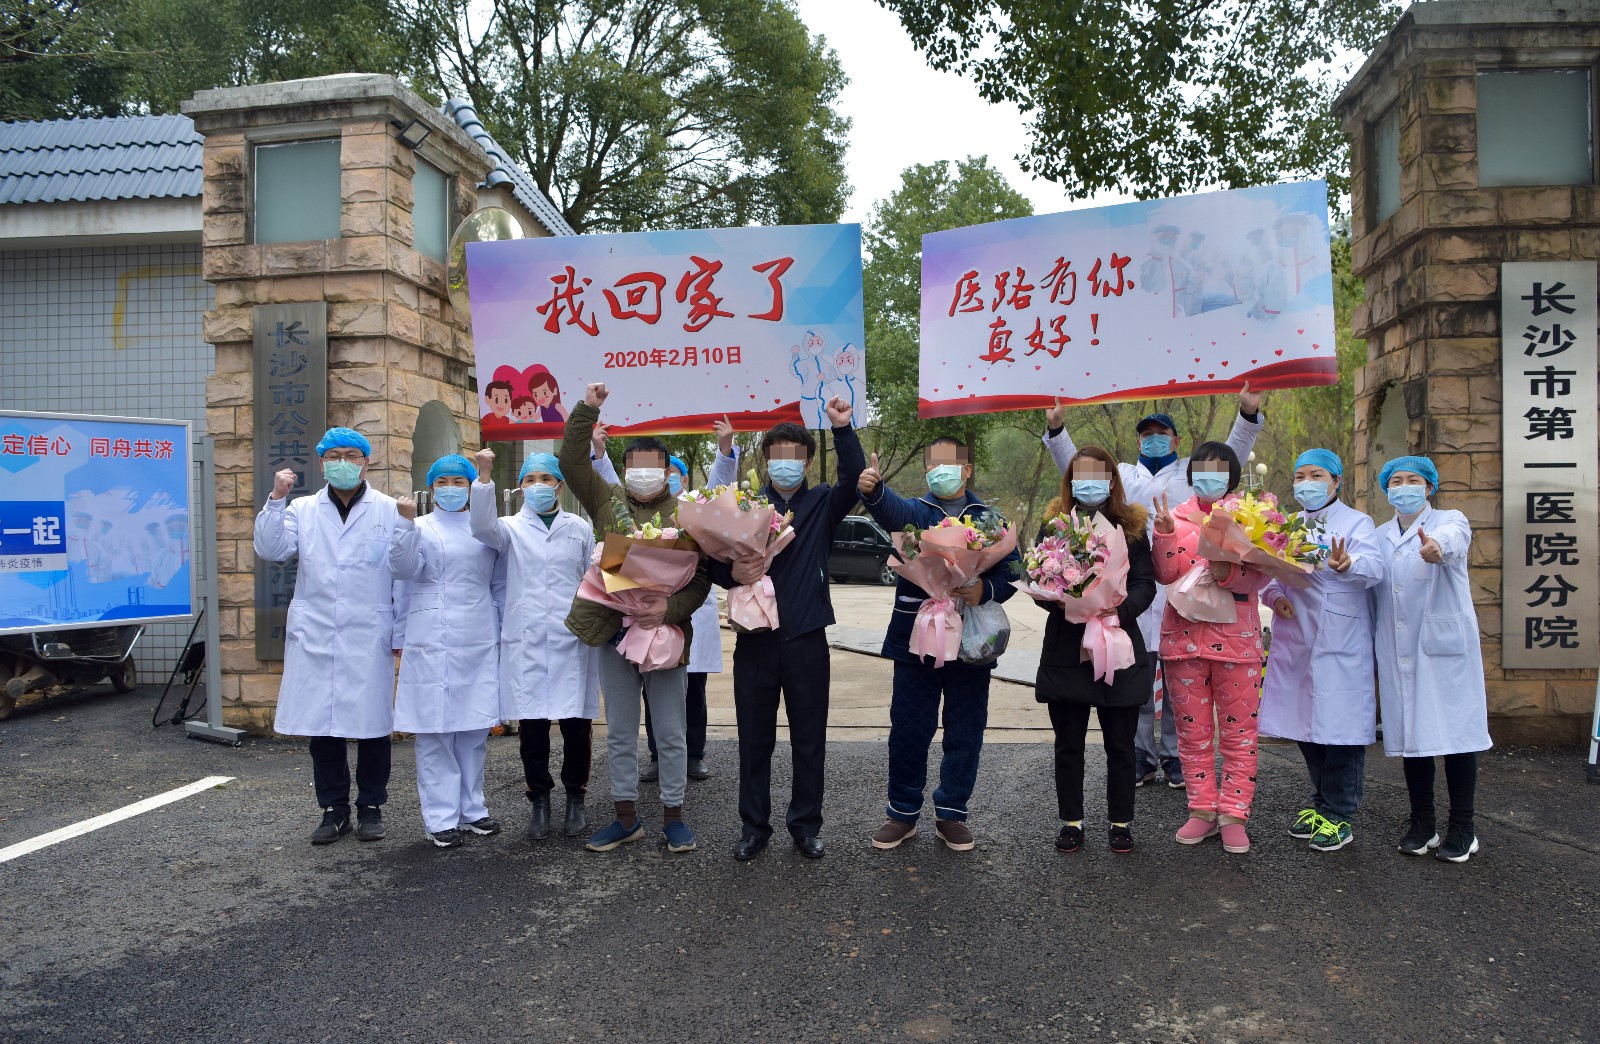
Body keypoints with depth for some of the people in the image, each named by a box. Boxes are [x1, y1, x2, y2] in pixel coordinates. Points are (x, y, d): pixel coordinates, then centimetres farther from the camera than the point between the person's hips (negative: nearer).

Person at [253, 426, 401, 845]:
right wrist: (276, 499, -12)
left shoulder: (390, 511, 2)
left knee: (372, 724, 4)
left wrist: (402, 633, -1)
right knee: (321, 724, 7)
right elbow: (270, 549, -2)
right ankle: (334, 809, 20)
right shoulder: (303, 510, 10)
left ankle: (371, 807, 18)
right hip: (315, 637, 2)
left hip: (370, 637, -2)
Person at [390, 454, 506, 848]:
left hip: (480, 644, 3)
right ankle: (441, 818, 3)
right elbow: (402, 568, -11)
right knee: (435, 731, -3)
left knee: (475, 730, 8)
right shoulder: (420, 527, 5)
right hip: (433, 644, -3)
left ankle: (472, 809, 18)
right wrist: (407, 523, -23)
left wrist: (504, 634, 13)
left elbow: (499, 586, 17)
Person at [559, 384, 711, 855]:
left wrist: (672, 608, -20)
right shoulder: (607, 502, 6)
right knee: (620, 734, 11)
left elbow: (701, 577, -4)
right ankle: (626, 817, 23)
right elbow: (571, 462, -3)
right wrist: (586, 410, -12)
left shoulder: (686, 514, -1)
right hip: (613, 632, 2)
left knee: (671, 734, 7)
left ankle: (673, 815, 20)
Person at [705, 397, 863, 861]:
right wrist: (733, 573, -19)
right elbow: (714, 564, 3)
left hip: (806, 639, 0)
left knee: (809, 738, 8)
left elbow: (855, 481, -14)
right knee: (754, 738, 8)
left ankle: (806, 824, 22)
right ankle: (754, 826, 21)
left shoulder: (822, 504, 6)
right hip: (755, 639, 0)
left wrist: (843, 429, -25)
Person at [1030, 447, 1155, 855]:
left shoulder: (1131, 527, 5)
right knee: (1068, 743, 9)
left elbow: (1145, 584, -2)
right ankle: (1071, 820, 22)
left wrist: (1119, 611, -20)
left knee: (1119, 743, 8)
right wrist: (1061, 602, -20)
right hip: (1065, 648, 1)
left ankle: (1121, 822, 24)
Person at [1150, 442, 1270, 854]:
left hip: (1236, 638, -2)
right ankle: (1202, 810, 19)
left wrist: (1227, 573, -27)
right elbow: (1166, 574, -4)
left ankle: (1233, 814, 12)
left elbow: (1261, 575, -9)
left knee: (1238, 731, 4)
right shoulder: (1178, 515, 6)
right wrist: (1165, 532, -18)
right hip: (1184, 635, 2)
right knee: (1192, 730, 9)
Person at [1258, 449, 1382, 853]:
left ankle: (1338, 816, 7)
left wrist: (1347, 565, -38)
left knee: (1341, 723, -3)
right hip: (1295, 641, 5)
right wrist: (1273, 595, -8)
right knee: (1306, 721, 11)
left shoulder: (1357, 523, 1)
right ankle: (1321, 802, 26)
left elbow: (1373, 567, -16)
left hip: (1341, 644, -5)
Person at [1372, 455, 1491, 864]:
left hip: (1445, 645, -4)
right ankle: (1422, 824, 18)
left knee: (1456, 729, -2)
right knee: (1411, 732, 7)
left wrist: (1437, 546, -50)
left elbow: (1453, 538, -27)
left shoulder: (1450, 521, -1)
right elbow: (1371, 588, 16)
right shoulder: (1380, 536, 15)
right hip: (1398, 650, 4)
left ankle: (1461, 828, 9)